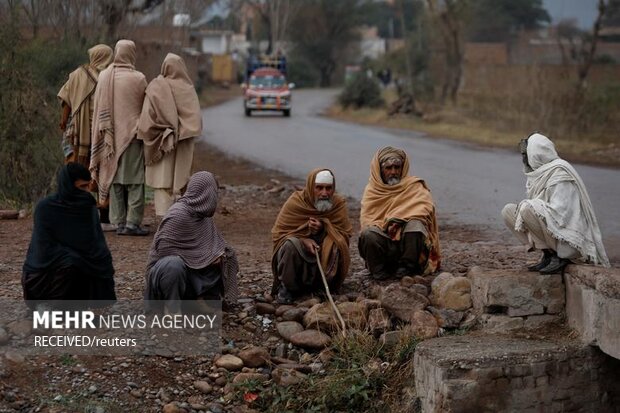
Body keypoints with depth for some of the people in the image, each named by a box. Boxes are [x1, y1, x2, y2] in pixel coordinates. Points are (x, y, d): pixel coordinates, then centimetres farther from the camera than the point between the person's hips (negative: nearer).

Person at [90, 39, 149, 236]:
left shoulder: (104, 76, 0)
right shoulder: (138, 79, -10)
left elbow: (98, 108, 6)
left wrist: (104, 133, 15)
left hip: (111, 136, 4)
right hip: (132, 133, -4)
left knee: (114, 177, 9)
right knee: (134, 178, 0)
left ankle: (119, 222, 10)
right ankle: (132, 222, -4)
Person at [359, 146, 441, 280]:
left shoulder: (414, 186, 9)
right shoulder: (372, 190, 14)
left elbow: (426, 206, -11)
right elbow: (366, 220, 3)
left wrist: (399, 219, -22)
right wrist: (386, 225, -18)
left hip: (408, 240, -1)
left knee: (415, 225, -32)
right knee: (369, 233, -30)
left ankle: (406, 268, -18)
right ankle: (379, 270, -11)